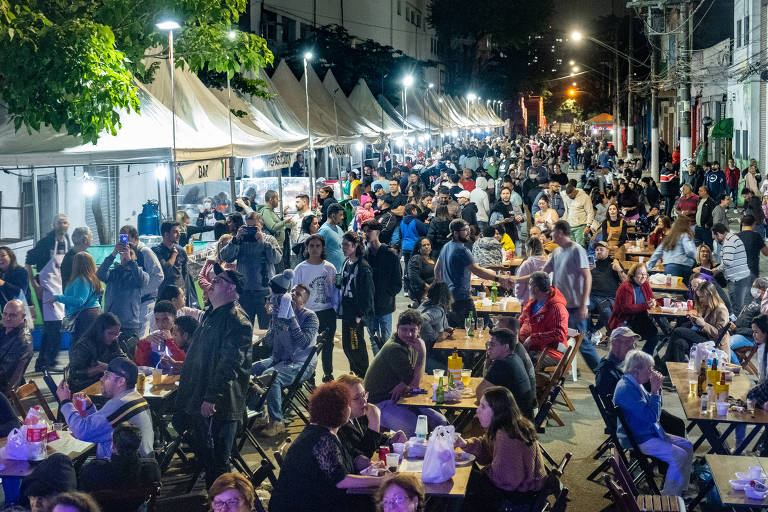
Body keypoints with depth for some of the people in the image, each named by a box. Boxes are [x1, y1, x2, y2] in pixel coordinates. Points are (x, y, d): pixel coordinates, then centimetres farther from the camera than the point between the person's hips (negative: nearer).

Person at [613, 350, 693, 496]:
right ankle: (668, 498, -7)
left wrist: (657, 388, 3)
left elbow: (655, 410, 17)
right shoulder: (626, 388, -23)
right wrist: (655, 390, -17)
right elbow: (651, 416, -25)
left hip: (650, 433, 11)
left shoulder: (635, 384, 9)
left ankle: (680, 491, 13)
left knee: (687, 446, 7)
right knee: (679, 455, -20)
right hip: (637, 440, -11)